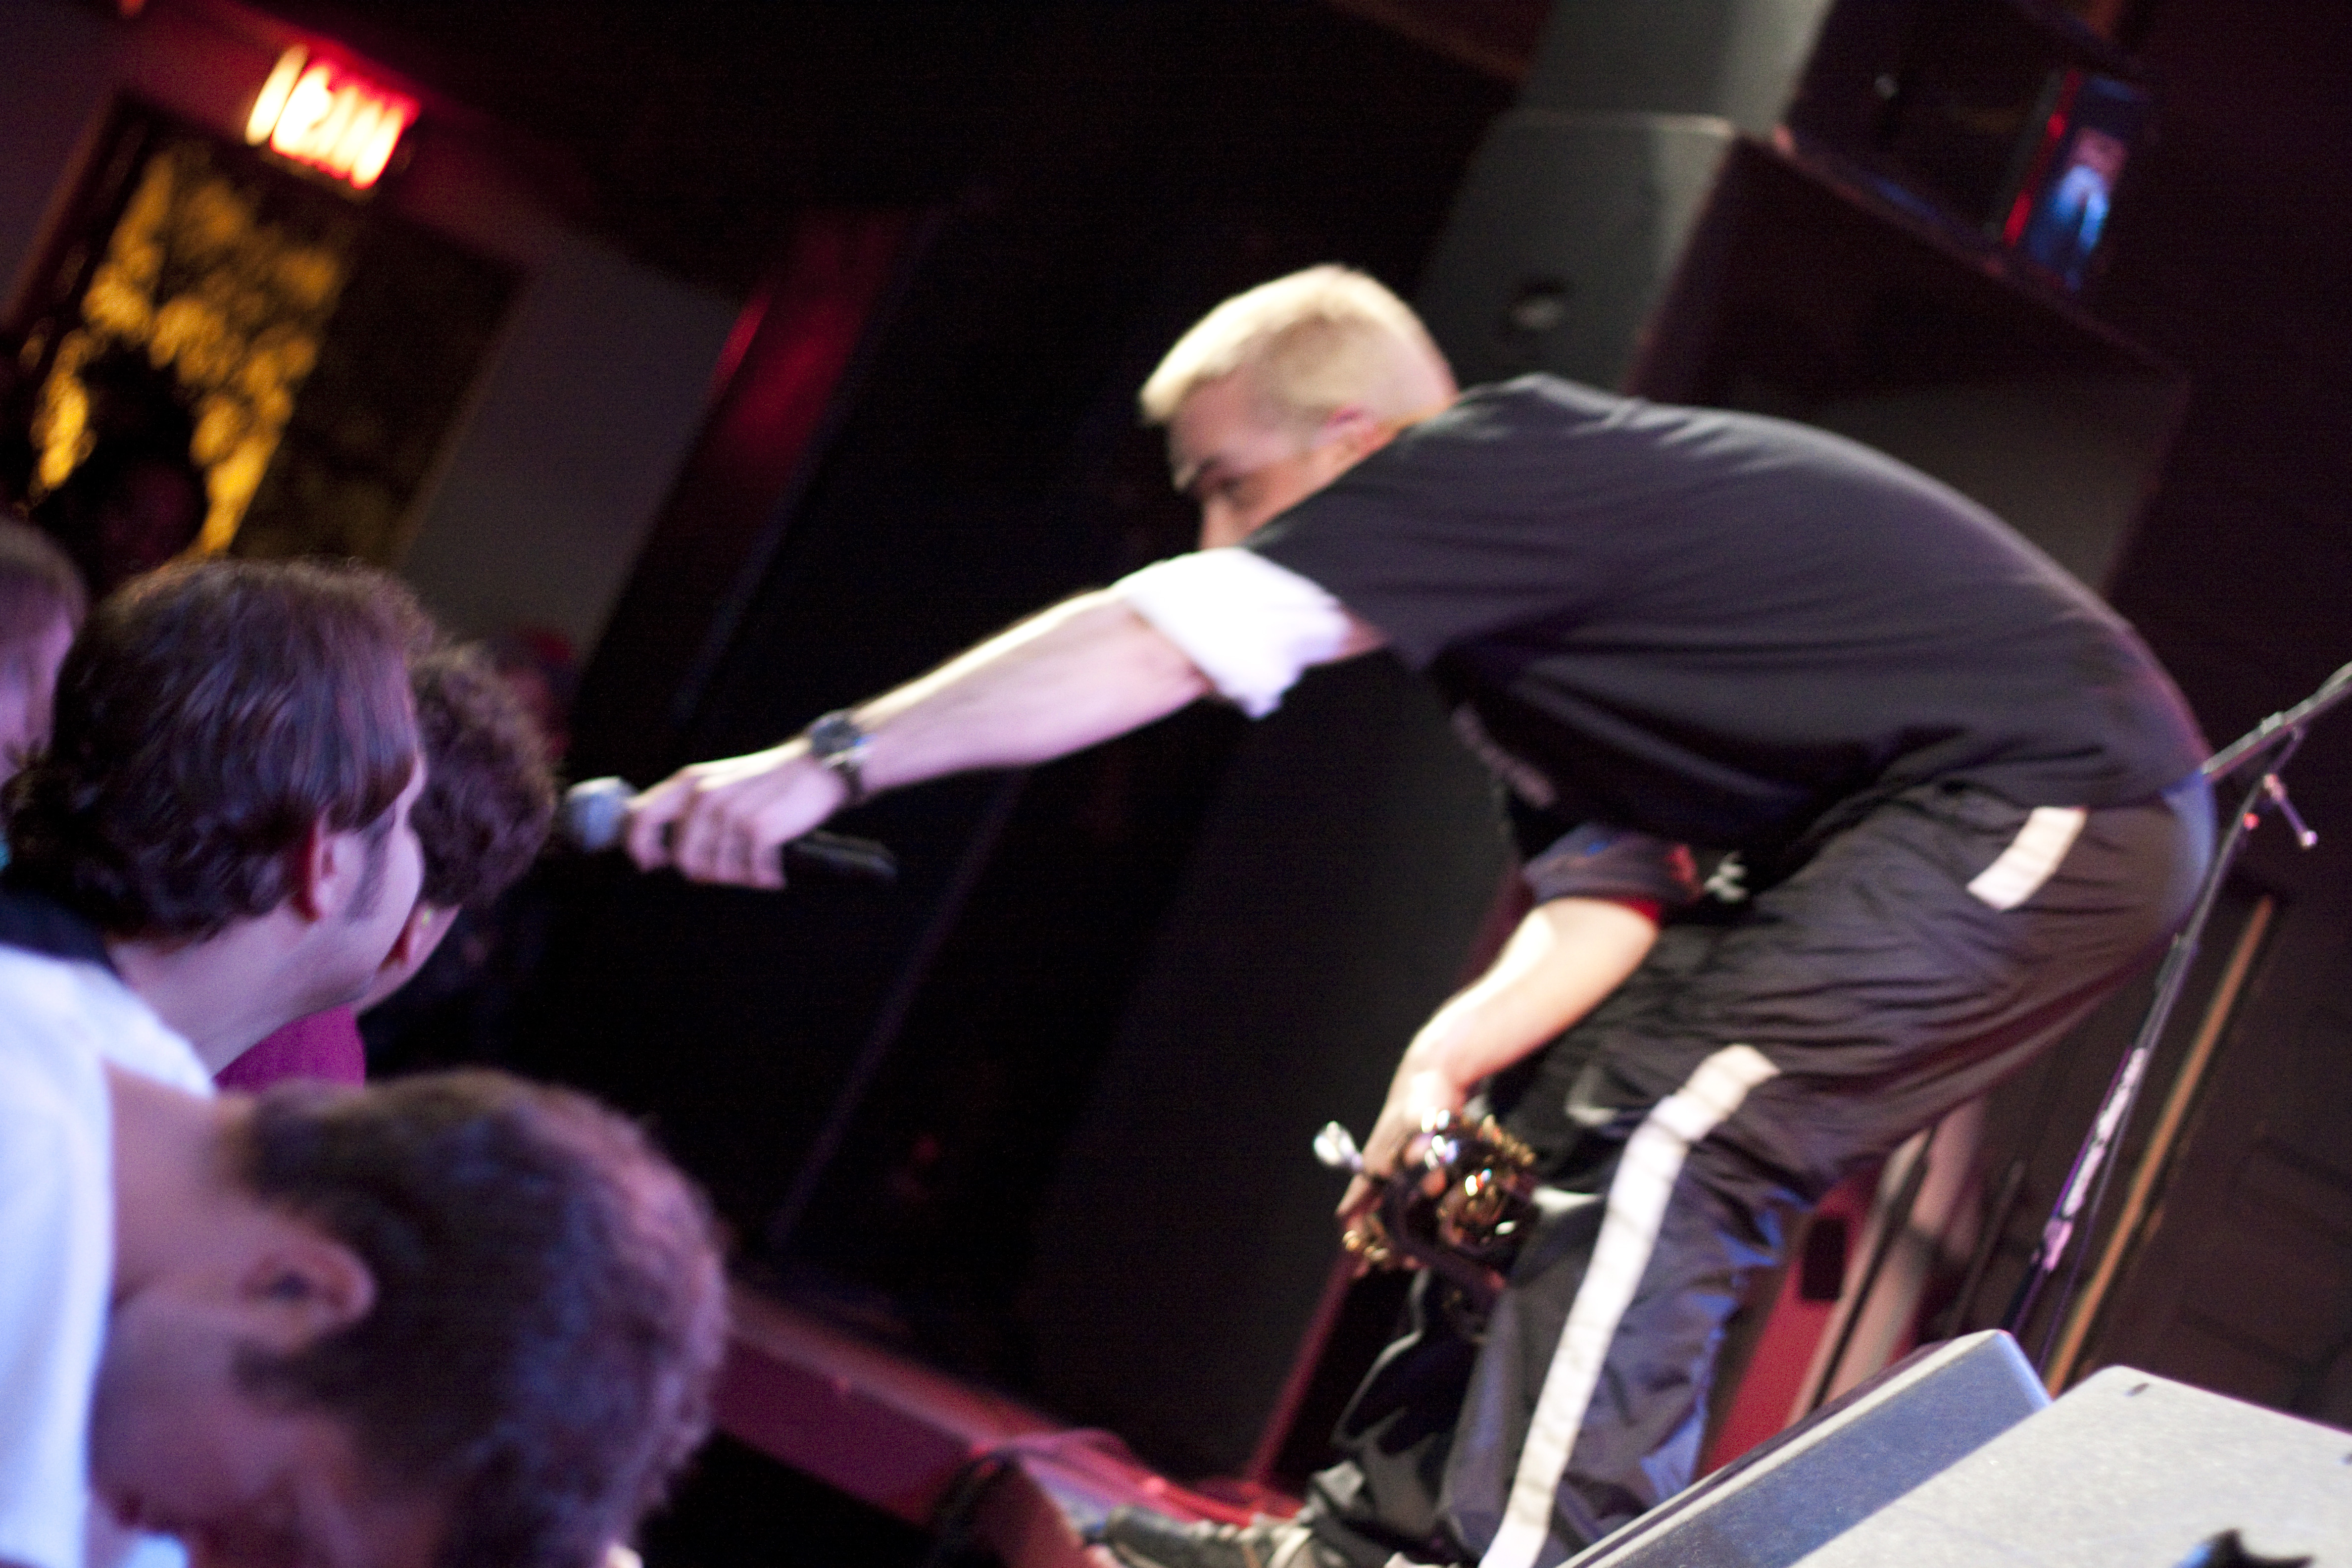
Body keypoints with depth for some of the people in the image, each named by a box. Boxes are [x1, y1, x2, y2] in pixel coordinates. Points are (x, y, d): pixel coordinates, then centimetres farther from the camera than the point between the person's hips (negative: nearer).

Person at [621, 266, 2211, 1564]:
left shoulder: (1498, 463, -16)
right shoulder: (1518, 604, 15)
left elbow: (1152, 645, -26)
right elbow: (1603, 904, 9)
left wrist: (830, 762, -29)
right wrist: (1451, 1057, -10)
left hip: (2054, 801, -10)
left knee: (1665, 1150, -18)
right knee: (1563, 1108, 11)